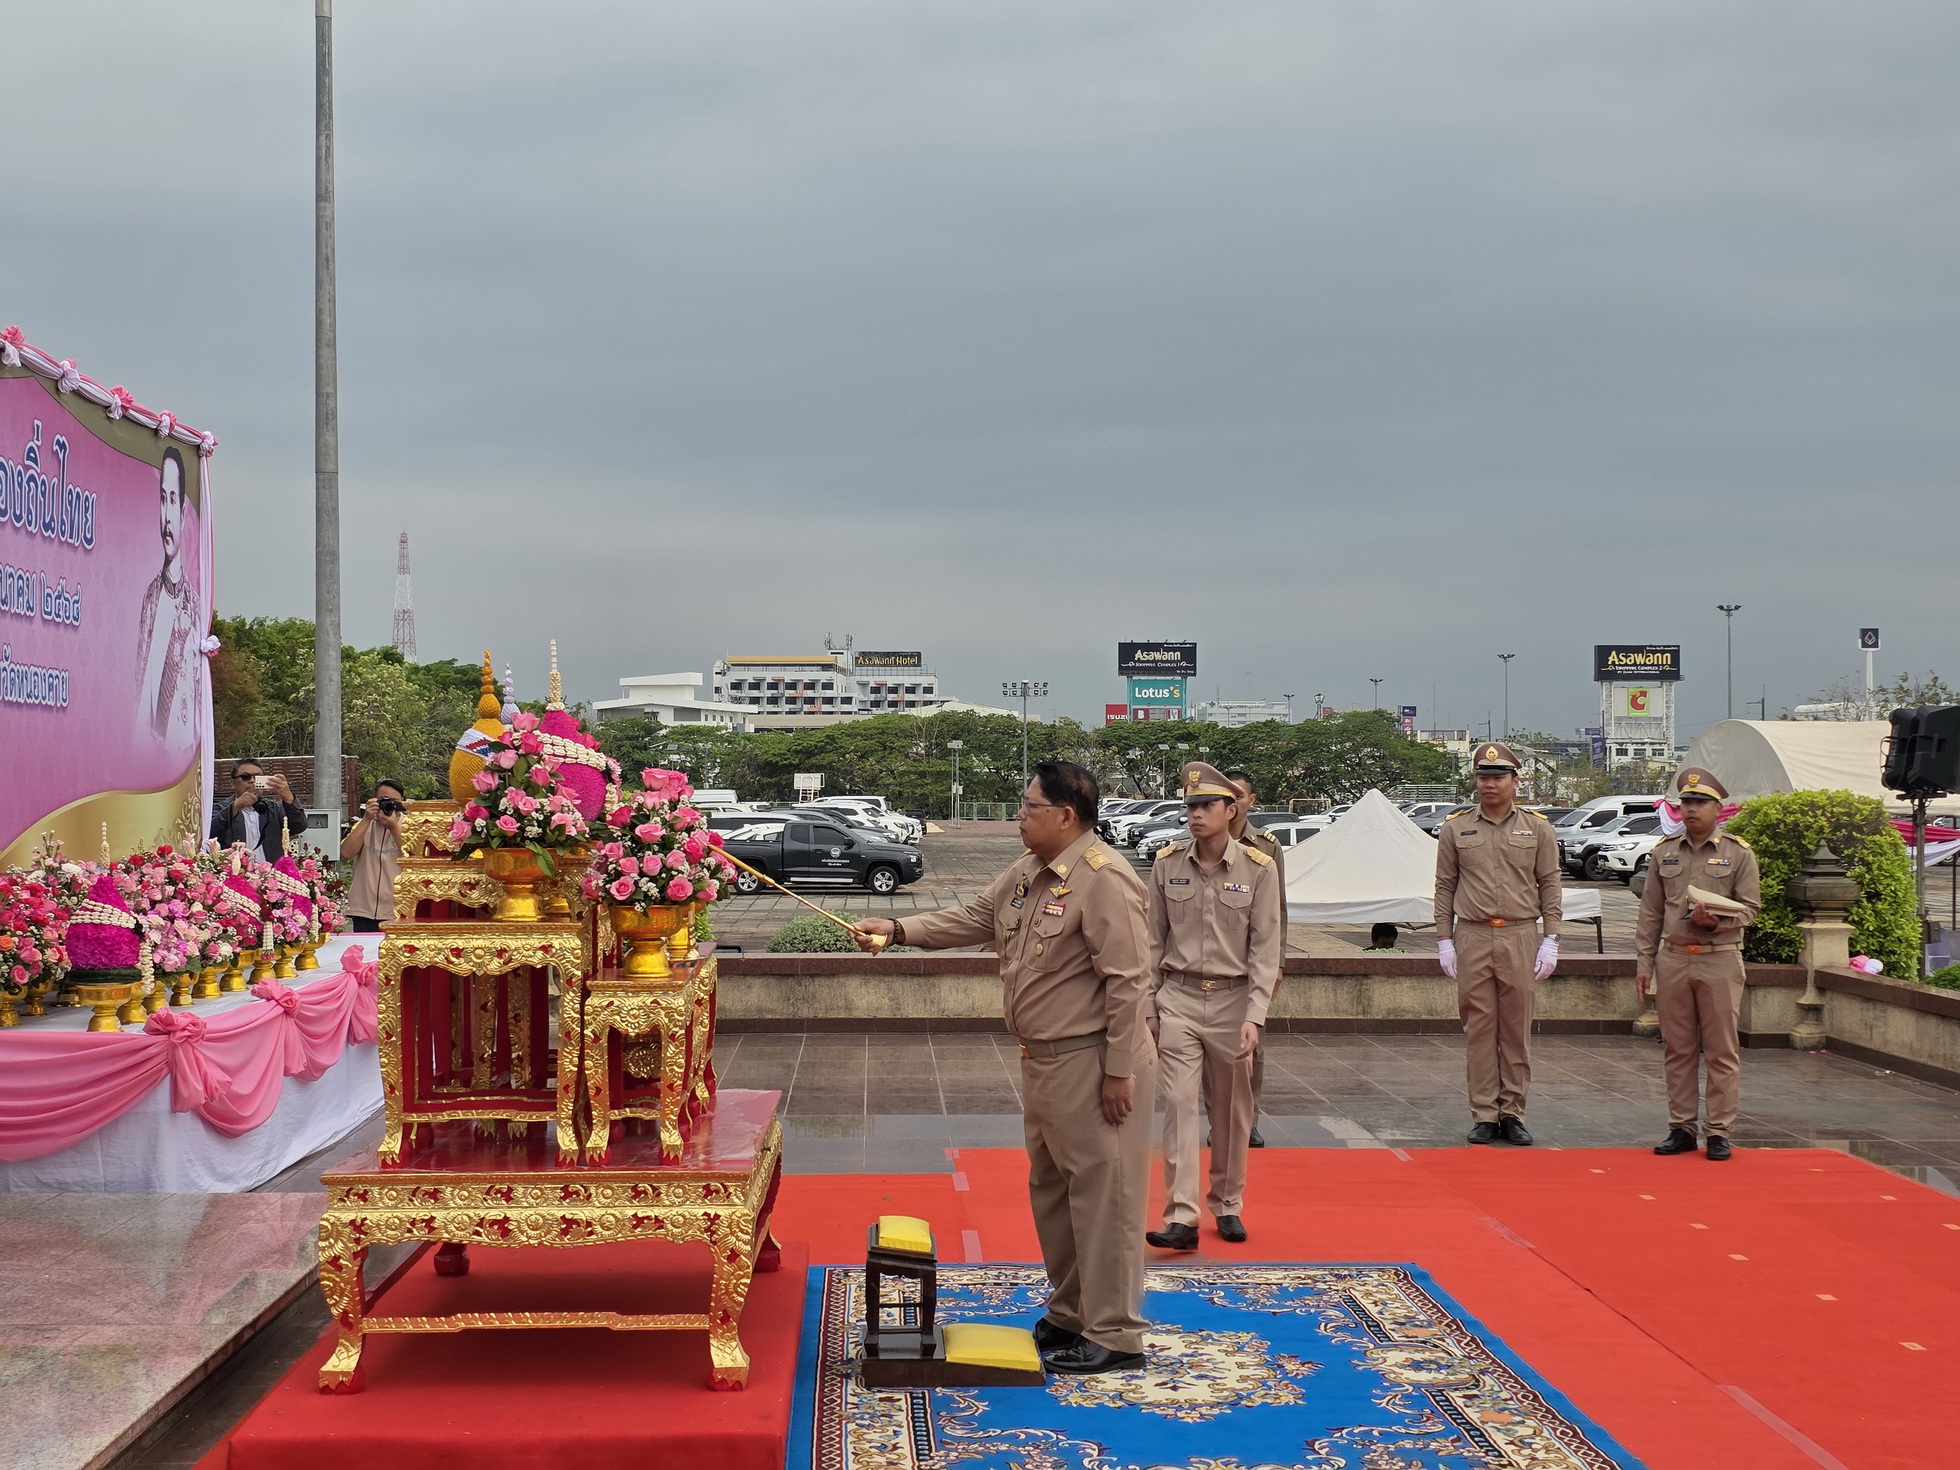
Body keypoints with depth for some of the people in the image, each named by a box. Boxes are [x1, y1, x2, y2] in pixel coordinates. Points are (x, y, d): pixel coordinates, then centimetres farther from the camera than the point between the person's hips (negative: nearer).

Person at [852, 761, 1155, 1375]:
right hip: (1043, 1060, 10)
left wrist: (1119, 1070, -21)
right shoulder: (1027, 874, 9)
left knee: (1102, 1193, -2)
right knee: (1051, 1189, 19)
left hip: (1092, 1063, -10)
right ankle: (1070, 1312, 34)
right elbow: (973, 919, 18)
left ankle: (1115, 1336, 8)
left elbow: (1127, 979, -22)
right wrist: (898, 929, 6)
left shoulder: (1104, 879, -20)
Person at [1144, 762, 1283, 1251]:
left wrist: (1254, 1016, -14)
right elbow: (1154, 940, 7)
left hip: (1233, 999, 0)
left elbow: (1265, 948, -7)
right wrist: (1146, 1007, 5)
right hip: (1178, 999, 1)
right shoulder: (1167, 864, 0)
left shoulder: (1259, 868, -6)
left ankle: (1227, 1205, 27)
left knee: (1231, 1109, 11)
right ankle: (1181, 1216, -9)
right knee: (1179, 1102, -8)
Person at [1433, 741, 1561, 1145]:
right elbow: (1444, 887, 8)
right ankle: (1484, 1116, 7)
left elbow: (1549, 885, 7)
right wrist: (1444, 941, 2)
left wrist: (1550, 940, 0)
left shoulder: (1537, 828, 7)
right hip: (1472, 938, 0)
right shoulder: (1455, 829, 7)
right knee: (1478, 1028, 1)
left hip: (1519, 938, 0)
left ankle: (1513, 1114, 11)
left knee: (1517, 1029, 3)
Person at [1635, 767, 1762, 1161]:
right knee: (1677, 1050, 6)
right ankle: (1681, 1129, 13)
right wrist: (1643, 961, 5)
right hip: (1673, 959, 3)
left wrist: (1716, 921, -19)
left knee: (1722, 1051, 0)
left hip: (1720, 960, -3)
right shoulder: (1664, 852, 10)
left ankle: (1719, 1132, 6)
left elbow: (1750, 908, -1)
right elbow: (1650, 913, 10)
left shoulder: (1738, 853, 2)